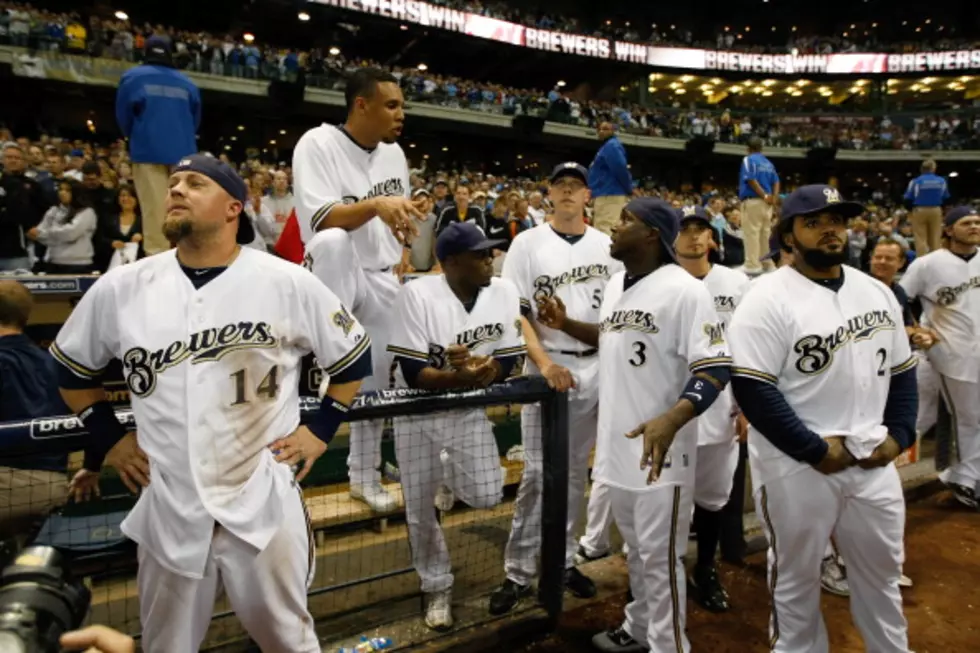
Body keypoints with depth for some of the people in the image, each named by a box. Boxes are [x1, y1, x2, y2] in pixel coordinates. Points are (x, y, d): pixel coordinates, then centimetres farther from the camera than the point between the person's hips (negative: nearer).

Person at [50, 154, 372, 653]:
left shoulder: (289, 283, -7)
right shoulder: (120, 288, 0)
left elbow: (354, 355, 3)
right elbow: (72, 364, 17)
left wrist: (320, 430, -1)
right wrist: (107, 438, 9)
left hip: (265, 503, -2)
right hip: (167, 508, 3)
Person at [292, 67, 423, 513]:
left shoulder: (394, 152, 7)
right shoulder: (318, 143, -13)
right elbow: (320, 220, -26)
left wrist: (400, 275, 15)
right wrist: (374, 205, -41)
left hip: (382, 279, 6)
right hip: (336, 275, -5)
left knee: (375, 380, 10)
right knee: (332, 242, -40)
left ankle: (365, 478, 29)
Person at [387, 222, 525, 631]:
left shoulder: (504, 292, -10)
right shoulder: (417, 295, -21)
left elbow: (508, 361, -7)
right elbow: (413, 373, -22)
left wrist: (478, 370, -27)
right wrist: (459, 377, -36)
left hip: (469, 410, 3)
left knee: (486, 497, -6)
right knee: (420, 508, 6)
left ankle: (449, 472, 30)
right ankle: (437, 587, 31)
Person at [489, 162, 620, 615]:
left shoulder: (606, 246, 7)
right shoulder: (528, 243, -2)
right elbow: (515, 312, -7)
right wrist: (544, 362, -19)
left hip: (595, 367, 3)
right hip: (546, 365, -3)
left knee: (575, 469, 13)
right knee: (537, 472, -1)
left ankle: (563, 560, 28)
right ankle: (518, 573, 12)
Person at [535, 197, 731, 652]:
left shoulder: (683, 290, -17)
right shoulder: (615, 285, 9)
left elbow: (715, 368, -21)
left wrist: (671, 420, -36)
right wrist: (566, 325, 11)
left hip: (659, 448, -8)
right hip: (617, 443, 9)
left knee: (660, 557, 4)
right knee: (636, 548, 24)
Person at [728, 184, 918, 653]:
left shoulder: (877, 292, 7)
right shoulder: (769, 299, -15)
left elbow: (901, 370, 15)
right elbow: (752, 388, -20)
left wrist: (899, 434, 3)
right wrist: (815, 449, -19)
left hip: (874, 462, 6)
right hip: (796, 467, -6)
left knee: (881, 570, 24)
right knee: (796, 577, 12)